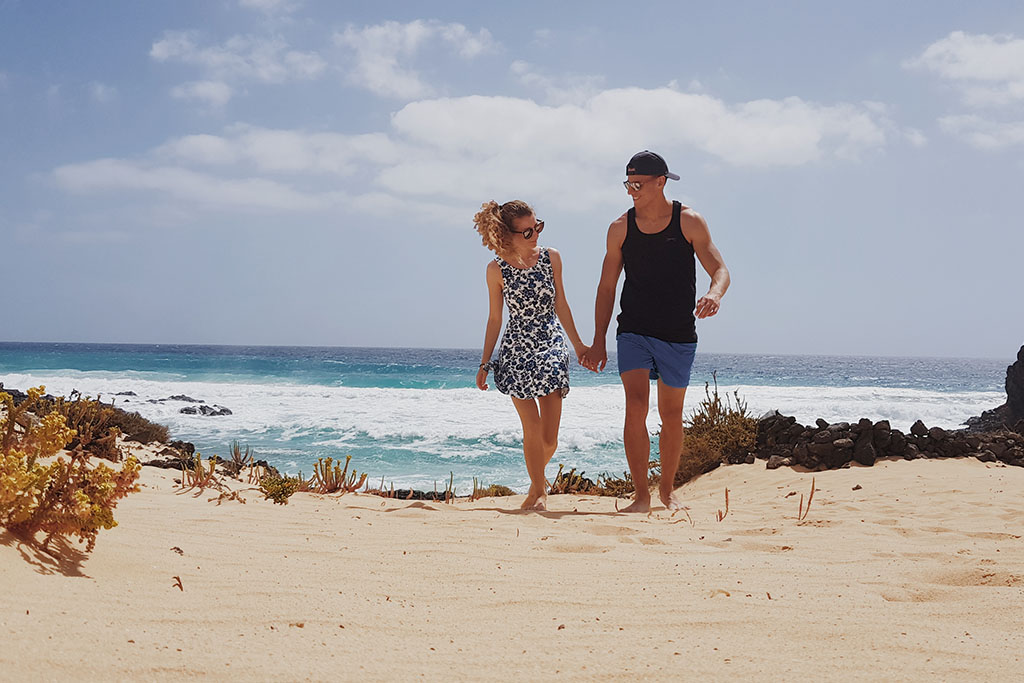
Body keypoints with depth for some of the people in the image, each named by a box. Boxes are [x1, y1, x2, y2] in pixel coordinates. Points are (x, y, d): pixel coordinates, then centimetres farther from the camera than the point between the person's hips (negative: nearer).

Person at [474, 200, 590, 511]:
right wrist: (484, 362, 6)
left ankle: (538, 477, 28)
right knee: (532, 429, -5)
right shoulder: (497, 269, -6)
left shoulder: (551, 257, -1)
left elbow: (560, 304, 9)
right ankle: (538, 490, 13)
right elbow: (495, 318, 3)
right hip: (516, 351, -1)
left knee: (549, 437, -1)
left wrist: (578, 344, 14)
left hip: (551, 347, 2)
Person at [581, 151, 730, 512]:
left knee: (671, 415, 9)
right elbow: (607, 287, 7)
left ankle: (668, 490, 28)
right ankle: (641, 494, -11)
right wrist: (598, 342, 3)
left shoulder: (689, 221, -3)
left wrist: (715, 293, -30)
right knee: (636, 406, -16)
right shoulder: (620, 228, 2)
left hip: (679, 335, 0)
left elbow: (720, 270, -5)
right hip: (634, 332, 0)